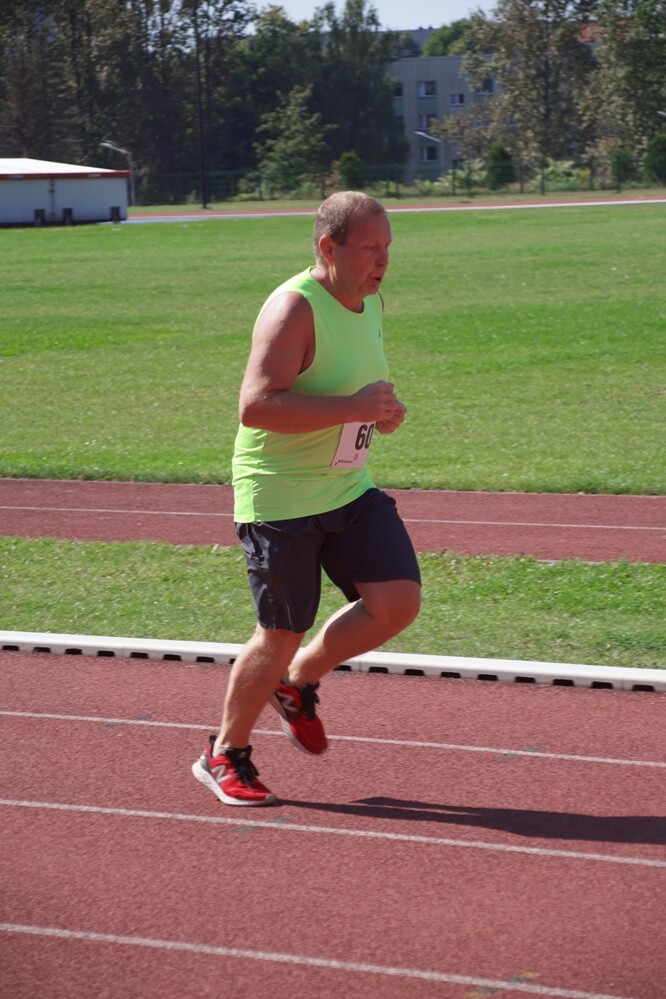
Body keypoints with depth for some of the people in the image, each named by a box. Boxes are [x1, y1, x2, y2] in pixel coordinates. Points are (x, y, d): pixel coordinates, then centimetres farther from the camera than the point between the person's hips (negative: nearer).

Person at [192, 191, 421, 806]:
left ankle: (299, 683, 19)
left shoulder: (371, 302, 8)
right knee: (281, 635, -1)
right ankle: (224, 756, 20)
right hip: (279, 497, -8)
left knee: (398, 601, -6)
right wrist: (353, 408, -31)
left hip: (349, 490, 8)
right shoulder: (294, 308, -19)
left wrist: (384, 410, 2)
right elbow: (256, 406, -29)